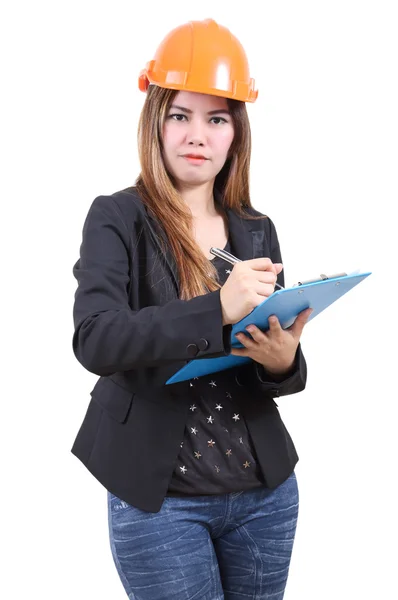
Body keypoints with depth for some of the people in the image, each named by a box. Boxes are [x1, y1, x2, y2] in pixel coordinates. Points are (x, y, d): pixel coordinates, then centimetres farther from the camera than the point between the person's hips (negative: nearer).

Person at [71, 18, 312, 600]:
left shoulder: (257, 231, 5)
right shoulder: (117, 219, -7)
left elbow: (283, 365, 9)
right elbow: (95, 341, -22)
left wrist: (283, 361, -15)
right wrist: (217, 309, -32)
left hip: (265, 492, 5)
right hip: (158, 498, -4)